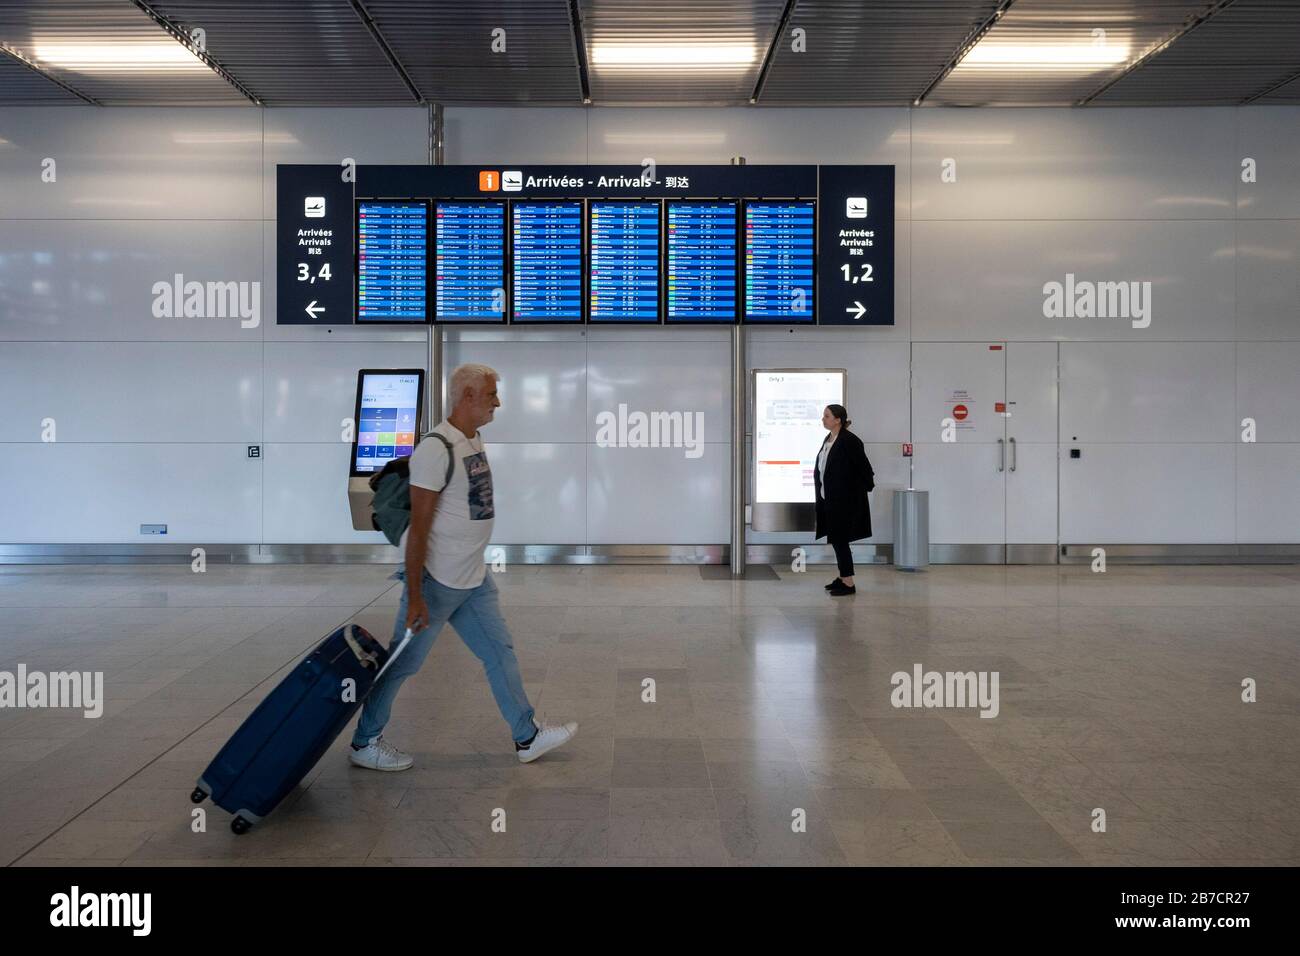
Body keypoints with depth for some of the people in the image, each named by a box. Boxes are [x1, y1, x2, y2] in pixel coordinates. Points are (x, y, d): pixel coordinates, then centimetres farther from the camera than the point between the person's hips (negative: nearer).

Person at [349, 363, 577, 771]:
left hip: (474, 581, 9)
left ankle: (527, 737, 25)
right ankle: (364, 744, 21)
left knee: (500, 652, 14)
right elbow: (419, 526, -21)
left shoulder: (476, 440, 9)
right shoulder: (437, 449, -20)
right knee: (403, 662, 4)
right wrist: (415, 596, -22)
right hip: (437, 581, -9)